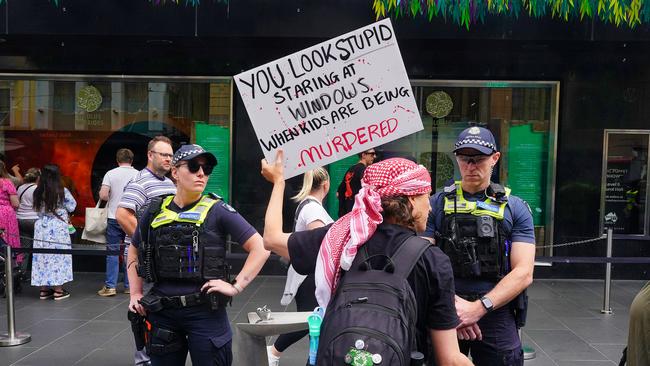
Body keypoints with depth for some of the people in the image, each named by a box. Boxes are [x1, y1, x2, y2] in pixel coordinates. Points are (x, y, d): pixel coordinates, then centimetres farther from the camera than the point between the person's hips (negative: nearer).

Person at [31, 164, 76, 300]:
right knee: (58, 257, 3)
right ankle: (58, 290, 6)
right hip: (58, 228, -4)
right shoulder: (62, 191, -11)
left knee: (42, 258, 10)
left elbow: (37, 209, 9)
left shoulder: (38, 192, 0)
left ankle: (44, 290, 16)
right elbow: (72, 207, -1)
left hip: (41, 227, 4)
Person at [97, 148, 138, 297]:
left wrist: (111, 199, 10)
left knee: (112, 252, 5)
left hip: (114, 218, -1)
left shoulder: (110, 174, -3)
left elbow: (102, 195, -10)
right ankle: (129, 286, 13)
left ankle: (110, 286, 5)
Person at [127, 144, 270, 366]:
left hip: (206, 313, -3)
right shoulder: (156, 212, 4)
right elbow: (134, 251, 21)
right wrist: (135, 294, 13)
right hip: (162, 314, 3)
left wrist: (236, 286, -13)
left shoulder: (217, 211, -6)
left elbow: (260, 248, -7)